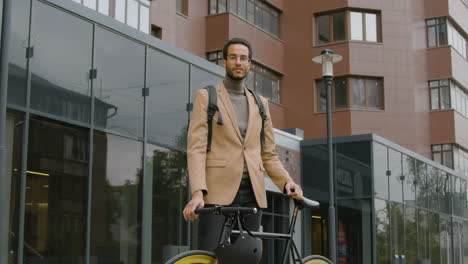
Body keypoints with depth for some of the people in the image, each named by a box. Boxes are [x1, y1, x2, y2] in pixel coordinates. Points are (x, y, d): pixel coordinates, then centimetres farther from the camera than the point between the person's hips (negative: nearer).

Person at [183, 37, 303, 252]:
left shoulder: (260, 103, 19)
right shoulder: (206, 96, 6)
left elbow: (269, 154, 18)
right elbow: (196, 148, -5)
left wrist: (286, 181, -1)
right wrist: (197, 192, -19)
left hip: (252, 193, 4)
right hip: (218, 192, -4)